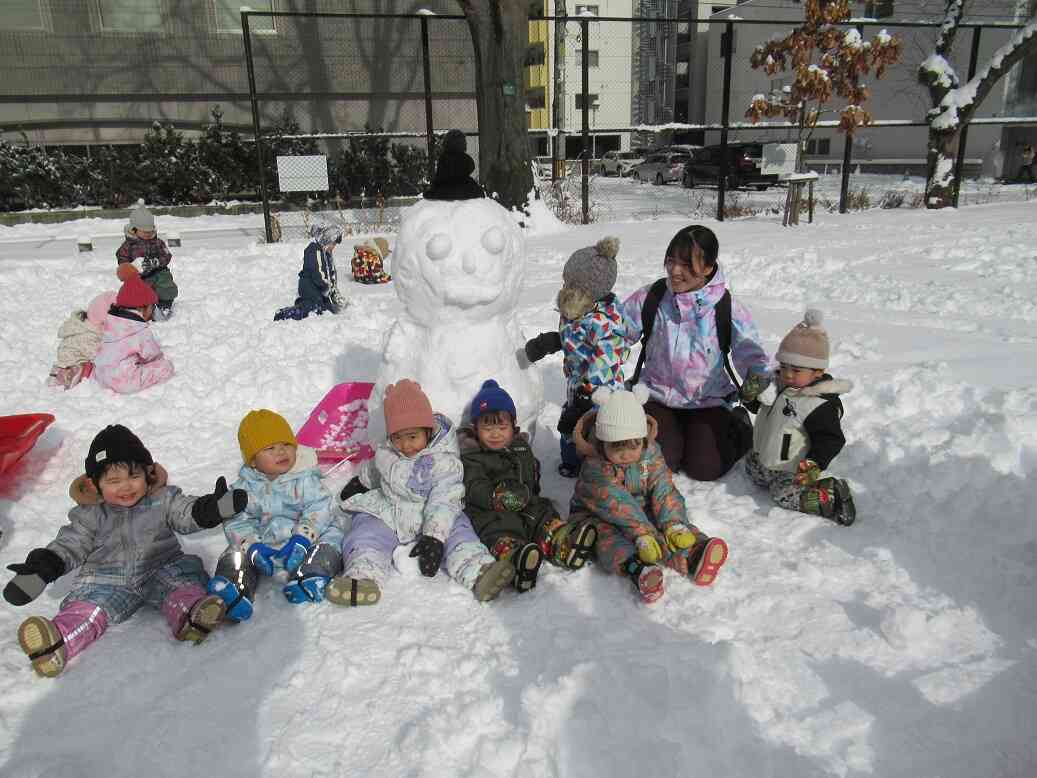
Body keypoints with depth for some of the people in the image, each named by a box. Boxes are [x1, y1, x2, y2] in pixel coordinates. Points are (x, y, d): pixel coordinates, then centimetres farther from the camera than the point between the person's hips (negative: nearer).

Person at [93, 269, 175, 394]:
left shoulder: (109, 323, 3)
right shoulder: (142, 333, -17)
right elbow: (154, 355, -4)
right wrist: (161, 356, 20)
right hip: (125, 383, -7)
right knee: (166, 366, -3)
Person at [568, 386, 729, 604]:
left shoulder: (650, 452, -8)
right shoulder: (595, 467, -23)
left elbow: (664, 489, -14)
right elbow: (616, 504, -32)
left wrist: (674, 524, -30)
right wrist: (641, 533, -41)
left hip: (642, 508, 5)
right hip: (599, 516, -4)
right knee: (609, 538, -35)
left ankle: (694, 555, -45)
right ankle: (637, 569, -62)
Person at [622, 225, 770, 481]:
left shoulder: (728, 307, -11)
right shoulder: (651, 297, -8)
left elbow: (749, 350, -11)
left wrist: (757, 374, -34)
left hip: (708, 400, -1)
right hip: (657, 395, 1)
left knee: (705, 467, -9)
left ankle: (735, 424, 24)